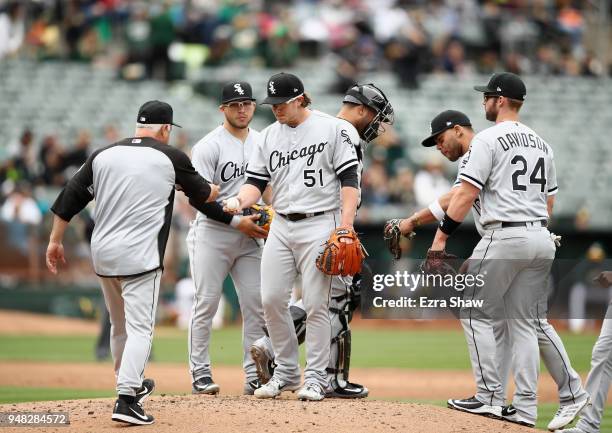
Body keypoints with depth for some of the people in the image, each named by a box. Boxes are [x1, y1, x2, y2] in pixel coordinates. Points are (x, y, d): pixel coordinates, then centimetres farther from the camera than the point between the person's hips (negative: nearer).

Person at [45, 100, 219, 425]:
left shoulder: (103, 155, 8)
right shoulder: (171, 158, 0)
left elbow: (71, 196, 6)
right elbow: (203, 195, 15)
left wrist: (55, 240, 12)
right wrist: (215, 190, 38)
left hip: (102, 254, 5)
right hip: (140, 256, -5)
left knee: (119, 325, 21)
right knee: (139, 328, -5)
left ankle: (131, 384, 38)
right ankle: (126, 399, -18)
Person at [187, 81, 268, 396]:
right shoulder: (209, 146, -7)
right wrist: (237, 221, -19)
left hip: (250, 236, 5)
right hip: (213, 232, -5)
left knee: (256, 306, 1)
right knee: (206, 304, -4)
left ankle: (254, 376, 4)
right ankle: (200, 374, 1)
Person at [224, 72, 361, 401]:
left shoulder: (333, 129, -3)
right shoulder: (269, 136, 13)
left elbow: (349, 178, -6)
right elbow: (256, 181, 11)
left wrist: (346, 224, -14)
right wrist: (240, 200, -12)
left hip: (319, 226, -5)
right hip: (280, 227, 5)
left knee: (315, 304, -6)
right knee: (271, 300, 0)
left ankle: (315, 377, 2)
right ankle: (286, 372, 14)